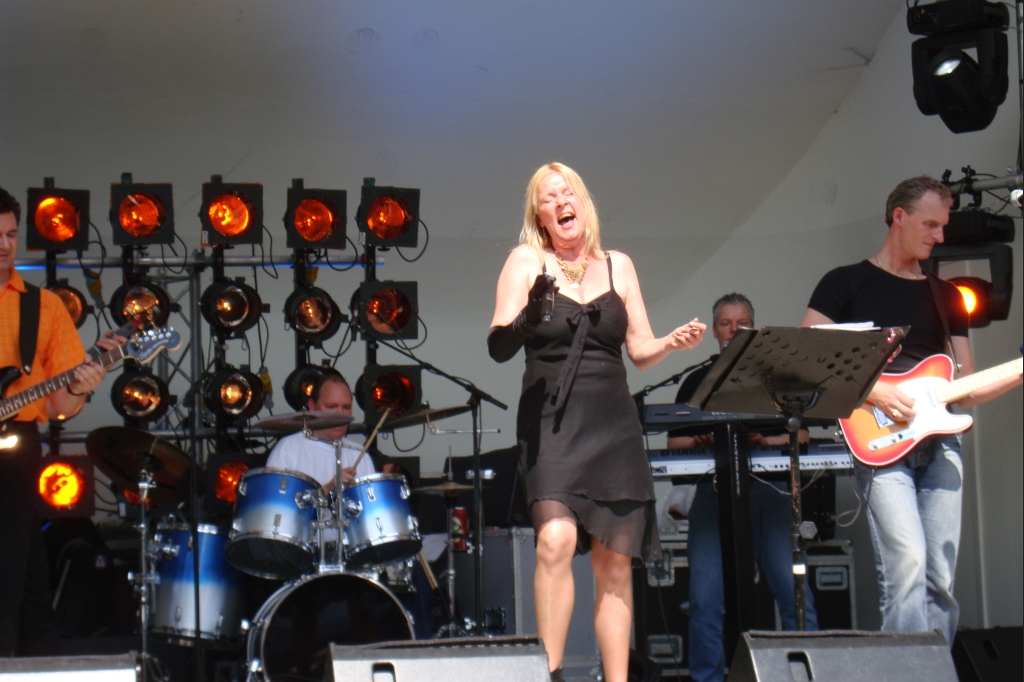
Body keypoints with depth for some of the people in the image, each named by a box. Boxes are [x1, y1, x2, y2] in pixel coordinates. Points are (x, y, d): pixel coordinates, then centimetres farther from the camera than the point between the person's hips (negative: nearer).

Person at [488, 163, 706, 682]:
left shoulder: (618, 266, 13)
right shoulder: (527, 261, 3)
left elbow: (639, 351, 14)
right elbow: (498, 347, -6)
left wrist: (671, 343, -6)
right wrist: (531, 311, -24)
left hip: (613, 424, 4)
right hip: (551, 422, -4)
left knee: (615, 561, 3)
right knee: (557, 538, -23)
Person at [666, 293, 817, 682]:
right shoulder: (698, 380, 21)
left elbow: (801, 435, 10)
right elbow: (674, 440, 14)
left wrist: (769, 440, -8)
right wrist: (700, 441, -6)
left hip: (769, 488, 0)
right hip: (714, 491, 0)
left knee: (794, 590, -13)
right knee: (705, 598, -13)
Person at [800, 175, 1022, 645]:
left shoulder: (946, 297, 20)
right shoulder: (846, 284, 6)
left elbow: (966, 391, 18)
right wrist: (872, 392, -12)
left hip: (938, 442, 5)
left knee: (941, 580, -1)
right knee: (906, 564, -21)